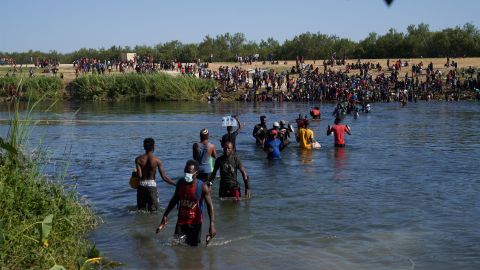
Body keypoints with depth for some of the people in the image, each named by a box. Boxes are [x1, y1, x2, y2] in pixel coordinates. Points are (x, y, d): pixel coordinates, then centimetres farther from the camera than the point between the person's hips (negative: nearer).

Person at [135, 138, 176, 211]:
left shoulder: (138, 159, -4)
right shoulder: (157, 160, -8)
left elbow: (139, 175, -13)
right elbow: (164, 177, -11)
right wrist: (176, 183, -2)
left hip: (141, 185, 2)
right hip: (152, 185, -2)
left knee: (141, 209, 14)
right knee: (153, 210, 7)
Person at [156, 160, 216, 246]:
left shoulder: (202, 187, -16)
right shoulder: (180, 183, -4)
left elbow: (210, 206, -13)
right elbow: (174, 200, 11)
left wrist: (212, 225, -22)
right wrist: (165, 216, 10)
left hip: (195, 223, -3)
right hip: (181, 221, 3)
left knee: (193, 246, 3)